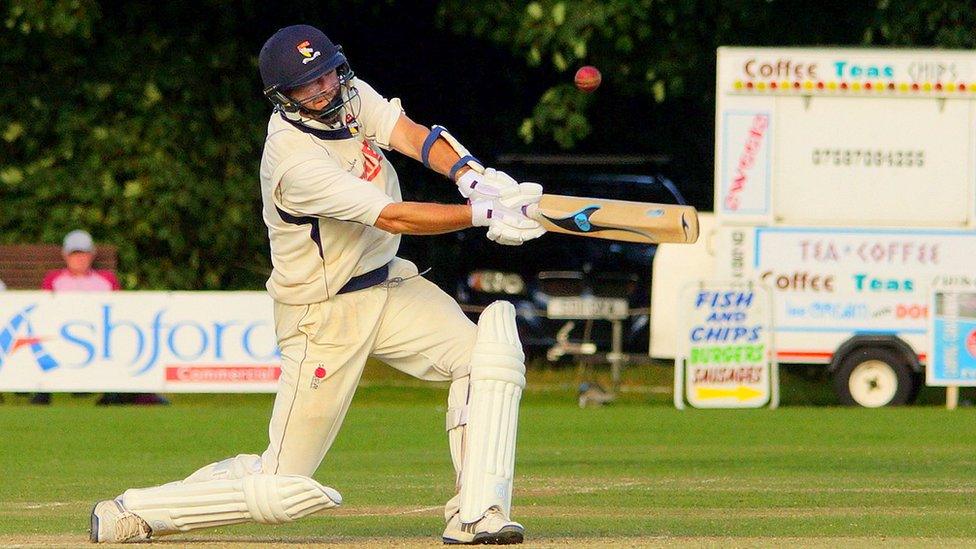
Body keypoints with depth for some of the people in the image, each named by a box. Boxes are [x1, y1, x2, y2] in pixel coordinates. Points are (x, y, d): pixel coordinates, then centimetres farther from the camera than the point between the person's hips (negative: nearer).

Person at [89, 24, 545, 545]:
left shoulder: (352, 95, -3)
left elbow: (411, 136, -16)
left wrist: (473, 178, -34)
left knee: (489, 352, -14)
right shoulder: (294, 159, -27)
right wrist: (483, 213, -37)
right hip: (323, 316, -8)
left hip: (389, 286, 8)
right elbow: (392, 217, -31)